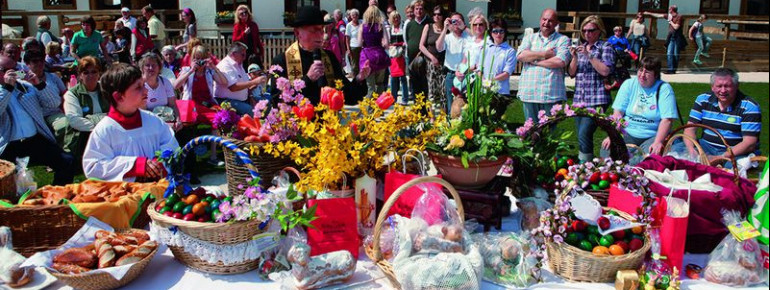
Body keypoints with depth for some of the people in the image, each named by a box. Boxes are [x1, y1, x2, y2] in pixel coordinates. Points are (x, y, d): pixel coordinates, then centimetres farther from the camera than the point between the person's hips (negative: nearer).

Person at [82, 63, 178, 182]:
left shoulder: (153, 120, 6)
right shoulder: (104, 130, -6)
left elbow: (171, 147, 11)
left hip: (157, 185, 2)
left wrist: (161, 162, -11)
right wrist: (135, 165, -14)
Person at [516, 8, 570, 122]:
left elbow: (561, 61, -11)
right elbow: (520, 55, -2)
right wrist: (544, 54, -6)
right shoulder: (530, 38, 16)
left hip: (551, 95, -2)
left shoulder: (563, 40, 6)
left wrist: (534, 61, -4)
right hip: (529, 94, 3)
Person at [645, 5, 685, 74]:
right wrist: (649, 13, 21)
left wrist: (670, 21, -6)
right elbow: (659, 15, 18)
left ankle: (674, 69, 6)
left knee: (676, 54, 0)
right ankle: (670, 69, -5)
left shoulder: (679, 17, -9)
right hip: (671, 37, 6)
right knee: (669, 54, -4)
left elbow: (676, 27, -15)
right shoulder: (669, 16, 11)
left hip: (677, 38, -6)